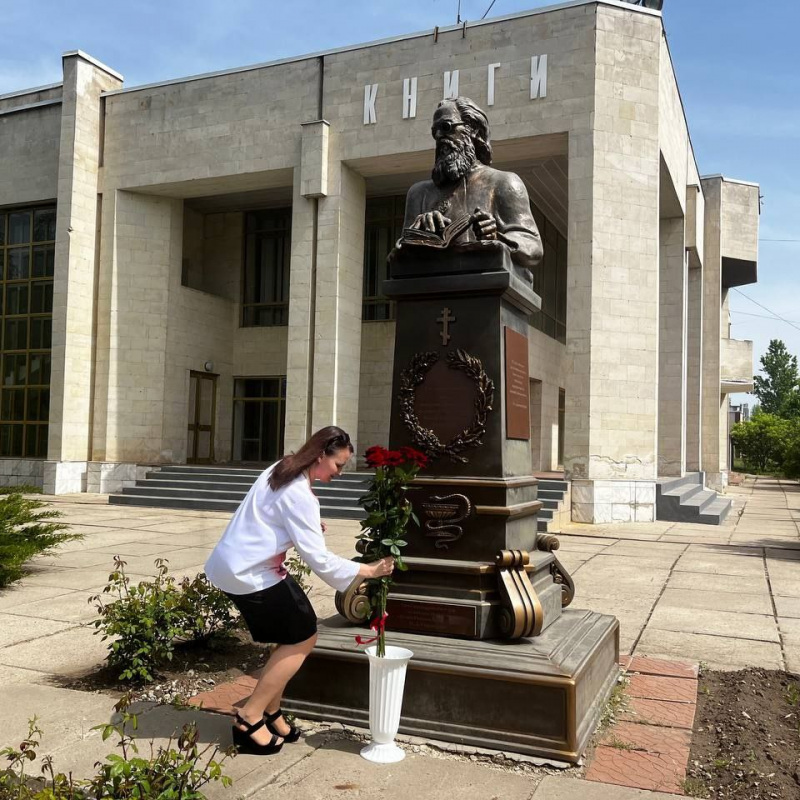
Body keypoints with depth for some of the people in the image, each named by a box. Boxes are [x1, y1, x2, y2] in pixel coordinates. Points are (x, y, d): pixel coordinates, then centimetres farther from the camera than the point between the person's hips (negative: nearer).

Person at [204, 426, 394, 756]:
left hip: (240, 565, 9)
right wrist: (367, 570, -16)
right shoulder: (299, 494, -23)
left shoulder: (283, 469, 6)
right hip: (249, 574, -9)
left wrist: (310, 527, 0)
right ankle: (249, 720, 4)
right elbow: (318, 558, -23)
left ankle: (270, 712, 21)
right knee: (302, 639, 0)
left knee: (295, 636, 13)